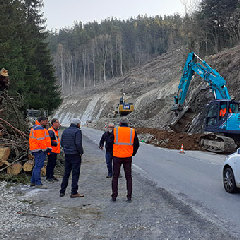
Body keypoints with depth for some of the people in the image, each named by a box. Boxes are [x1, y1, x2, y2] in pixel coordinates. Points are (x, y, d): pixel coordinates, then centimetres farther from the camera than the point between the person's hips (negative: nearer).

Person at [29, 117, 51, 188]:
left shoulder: (35, 128, 21)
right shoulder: (39, 128, -14)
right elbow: (41, 140, -21)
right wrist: (46, 148, -17)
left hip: (36, 150, 11)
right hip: (40, 150, -11)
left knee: (37, 166, 16)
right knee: (38, 166, -8)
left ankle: (33, 182, 23)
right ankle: (38, 183, -6)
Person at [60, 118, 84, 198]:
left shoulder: (65, 131, 11)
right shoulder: (77, 131, -12)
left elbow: (61, 143, 11)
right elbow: (78, 143, -20)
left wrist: (66, 149, 15)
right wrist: (81, 152, -8)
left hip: (67, 154, 7)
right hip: (75, 154, -7)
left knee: (66, 173, 15)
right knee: (75, 173, -1)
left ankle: (62, 191, 18)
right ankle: (74, 193, 0)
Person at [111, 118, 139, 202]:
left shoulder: (115, 130, 0)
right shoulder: (133, 131, 3)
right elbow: (136, 144, 5)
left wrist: (112, 153, 11)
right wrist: (133, 153, 18)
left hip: (117, 157, -1)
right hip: (128, 157, 1)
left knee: (115, 177, 10)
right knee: (128, 177, 11)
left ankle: (114, 196, 9)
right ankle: (129, 196, 9)